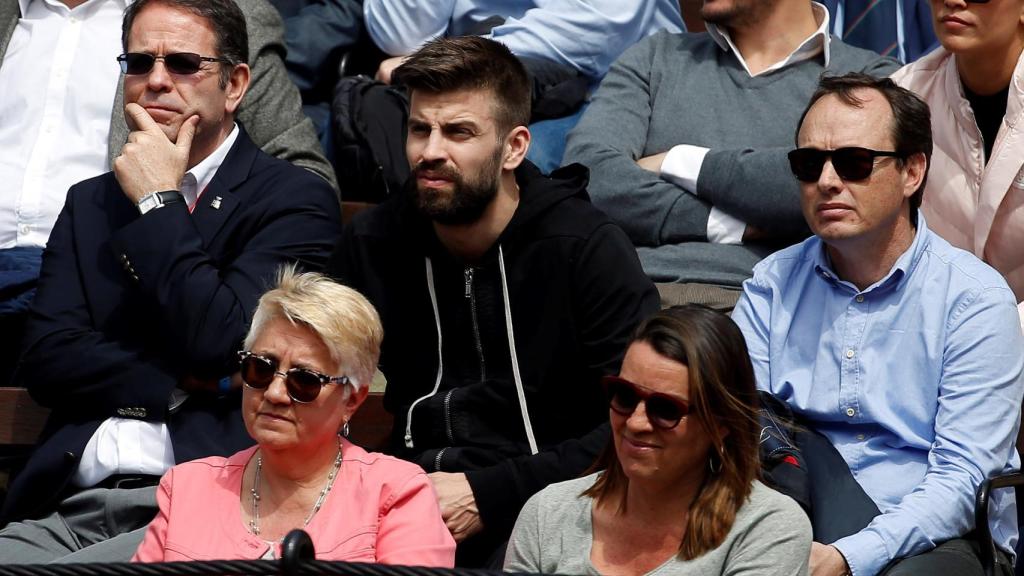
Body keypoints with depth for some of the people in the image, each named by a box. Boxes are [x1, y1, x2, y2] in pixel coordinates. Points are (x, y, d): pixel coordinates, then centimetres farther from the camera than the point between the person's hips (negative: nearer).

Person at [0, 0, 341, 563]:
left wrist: (158, 203, -1)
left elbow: (224, 345, -10)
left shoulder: (294, 199, 5)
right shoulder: (89, 204, 22)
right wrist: (180, 383, -5)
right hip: (66, 509, 5)